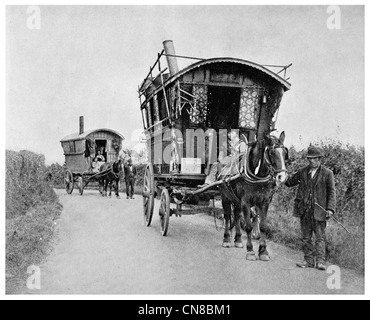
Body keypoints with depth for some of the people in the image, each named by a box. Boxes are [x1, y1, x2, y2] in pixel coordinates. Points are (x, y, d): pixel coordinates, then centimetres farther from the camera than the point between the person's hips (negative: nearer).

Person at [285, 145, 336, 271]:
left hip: (319, 210, -4)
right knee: (306, 237, 10)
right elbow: (290, 182, 18)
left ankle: (320, 261, 2)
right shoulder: (302, 172, 8)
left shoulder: (327, 173, -1)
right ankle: (309, 260, 19)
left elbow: (331, 192, -1)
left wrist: (330, 208, -12)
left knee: (320, 237, -2)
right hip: (304, 210, 4)